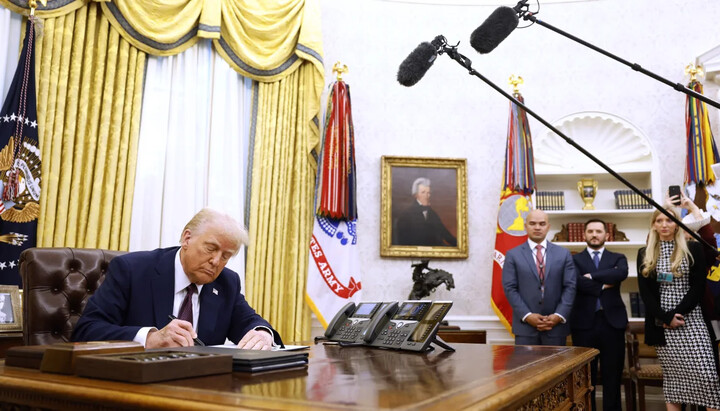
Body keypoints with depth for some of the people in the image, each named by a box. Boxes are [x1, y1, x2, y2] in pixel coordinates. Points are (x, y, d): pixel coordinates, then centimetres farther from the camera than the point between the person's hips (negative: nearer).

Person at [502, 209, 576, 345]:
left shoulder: (563, 254, 9)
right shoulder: (513, 255, 4)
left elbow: (570, 287, 3)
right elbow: (510, 288, -2)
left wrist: (559, 315, -8)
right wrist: (527, 316, -12)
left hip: (556, 325, 1)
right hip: (525, 326, -1)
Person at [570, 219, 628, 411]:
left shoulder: (618, 258, 13)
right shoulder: (575, 259, 7)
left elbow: (621, 273, -11)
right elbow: (578, 282, -11)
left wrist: (592, 276, -11)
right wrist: (604, 285, -7)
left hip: (612, 321, 2)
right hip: (584, 322, -1)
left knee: (613, 375, 6)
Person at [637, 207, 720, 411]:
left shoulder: (693, 248, 4)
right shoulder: (644, 254, 8)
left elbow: (698, 286, -3)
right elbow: (644, 291, 3)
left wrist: (677, 313, -12)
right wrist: (665, 317, -9)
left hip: (690, 320, -1)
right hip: (661, 323, 2)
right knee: (671, 375, 7)